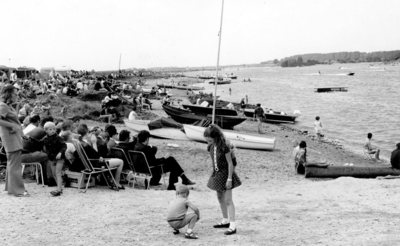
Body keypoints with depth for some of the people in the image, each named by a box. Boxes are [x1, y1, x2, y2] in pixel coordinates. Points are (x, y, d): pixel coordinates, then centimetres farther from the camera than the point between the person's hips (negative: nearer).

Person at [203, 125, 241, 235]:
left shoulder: (225, 146, -22)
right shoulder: (211, 147, -1)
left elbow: (230, 163, -19)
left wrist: (229, 179, -19)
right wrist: (214, 173, 9)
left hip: (225, 173, -8)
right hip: (217, 174, 8)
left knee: (228, 200, -8)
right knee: (220, 198, 17)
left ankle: (232, 225, -7)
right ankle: (225, 220, 32)